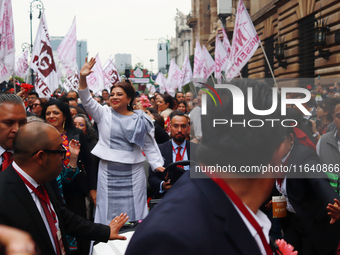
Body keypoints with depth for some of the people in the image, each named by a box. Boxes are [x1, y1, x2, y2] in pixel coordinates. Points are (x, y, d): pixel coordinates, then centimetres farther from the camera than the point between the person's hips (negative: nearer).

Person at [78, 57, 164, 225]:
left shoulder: (140, 120, 5)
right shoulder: (104, 114, 4)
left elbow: (149, 145, 8)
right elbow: (87, 101, -10)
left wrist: (158, 165, -3)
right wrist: (82, 78, -25)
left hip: (133, 173, 0)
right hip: (108, 171, 0)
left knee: (134, 211, 5)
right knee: (109, 210, 4)